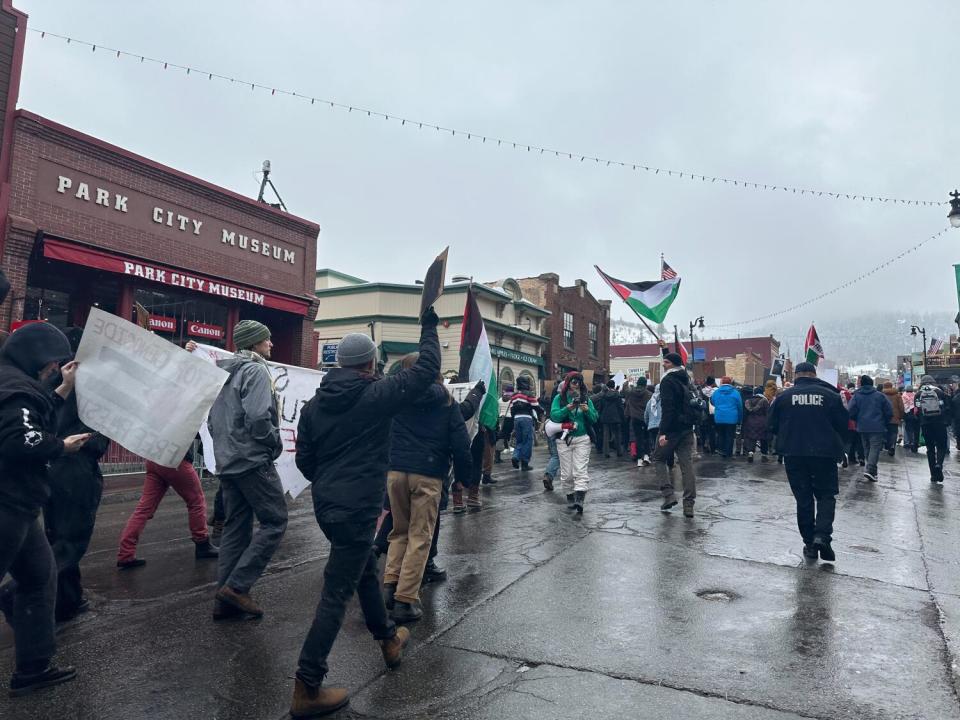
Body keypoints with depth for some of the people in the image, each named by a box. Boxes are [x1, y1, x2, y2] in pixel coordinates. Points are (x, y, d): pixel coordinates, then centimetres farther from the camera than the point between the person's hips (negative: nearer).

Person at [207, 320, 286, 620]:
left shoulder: (223, 371, 17)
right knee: (274, 521, -2)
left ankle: (226, 600, 15)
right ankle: (237, 585, -5)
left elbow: (212, 418, 20)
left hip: (227, 461, 9)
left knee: (235, 527, 12)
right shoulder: (256, 370, -12)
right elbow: (258, 417, -23)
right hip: (253, 460, -9)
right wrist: (276, 443, -9)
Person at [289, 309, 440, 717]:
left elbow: (303, 458, 10)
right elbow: (427, 370, -8)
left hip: (325, 505, 8)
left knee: (366, 571, 26)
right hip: (357, 510, -8)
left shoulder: (313, 404, 5)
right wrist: (429, 327, 6)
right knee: (336, 594, -1)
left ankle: (389, 638, 46)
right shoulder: (376, 394, -13)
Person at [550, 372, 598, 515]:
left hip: (582, 439, 0)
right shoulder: (559, 398, 3)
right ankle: (570, 497, 22)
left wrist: (587, 410, -14)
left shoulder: (586, 398, 8)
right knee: (567, 473, 5)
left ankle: (579, 500, -20)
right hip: (564, 439, 0)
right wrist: (567, 409, -24)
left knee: (581, 471, -11)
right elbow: (554, 416, -10)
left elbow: (595, 418, 6)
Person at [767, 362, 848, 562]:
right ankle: (822, 535, -10)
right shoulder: (830, 395, -2)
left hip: (794, 454, 1)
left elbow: (773, 427, 2)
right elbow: (843, 426, 3)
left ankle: (810, 543, 13)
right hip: (824, 454, -1)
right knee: (826, 495, 10)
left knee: (803, 498, 10)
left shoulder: (784, 397, -2)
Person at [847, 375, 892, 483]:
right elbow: (889, 411, 0)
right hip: (877, 427, -3)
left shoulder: (856, 395, 1)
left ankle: (872, 471, 21)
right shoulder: (880, 395, -1)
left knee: (867, 448, 14)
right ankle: (870, 470, -21)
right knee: (875, 448, -5)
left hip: (862, 427, 3)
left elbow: (851, 413, -4)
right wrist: (884, 422, 16)